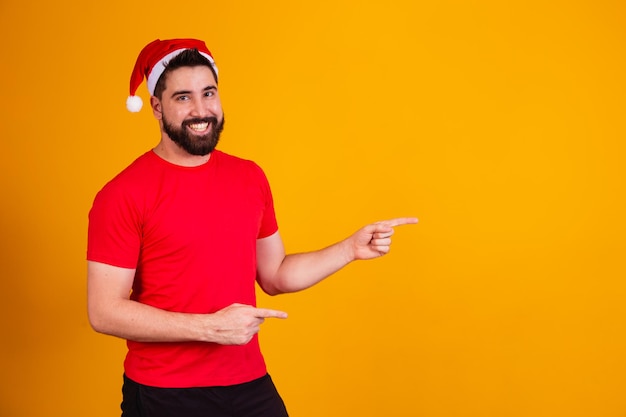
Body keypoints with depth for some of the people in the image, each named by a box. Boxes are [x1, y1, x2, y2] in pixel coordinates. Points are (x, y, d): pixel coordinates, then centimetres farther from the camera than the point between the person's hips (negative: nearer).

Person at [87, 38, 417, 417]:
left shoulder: (250, 178, 5)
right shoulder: (123, 195, -12)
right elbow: (104, 312, -14)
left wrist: (351, 248, 5)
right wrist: (210, 328, -20)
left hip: (251, 385, 5)